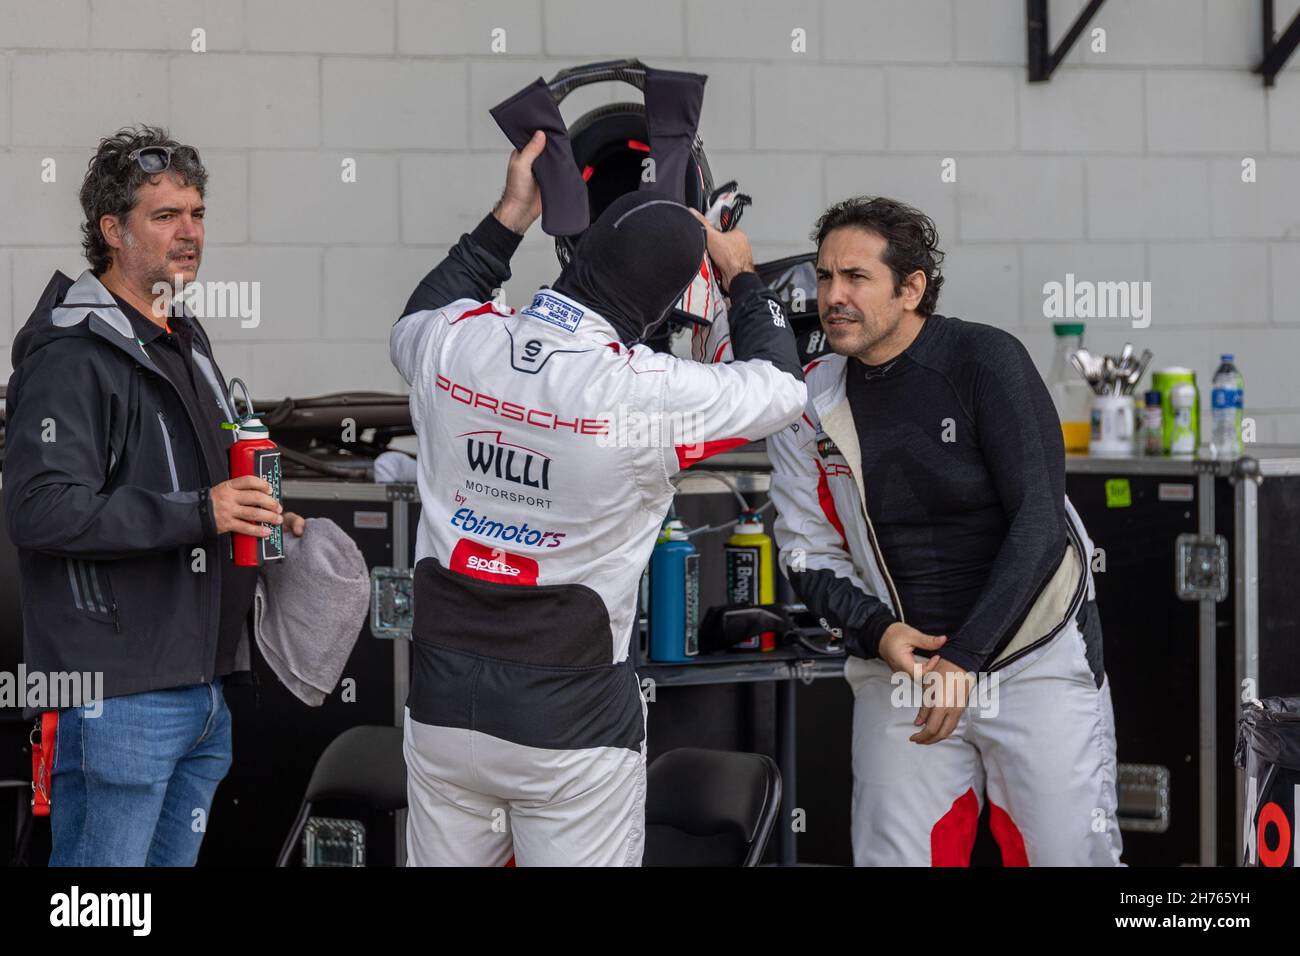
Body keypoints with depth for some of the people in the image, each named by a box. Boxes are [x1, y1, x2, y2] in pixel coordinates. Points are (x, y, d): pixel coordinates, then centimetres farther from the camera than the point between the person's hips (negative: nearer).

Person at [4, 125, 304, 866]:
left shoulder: (186, 343, 20)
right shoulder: (73, 354, -11)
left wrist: (259, 518, 12)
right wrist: (197, 515, -24)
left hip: (203, 687, 9)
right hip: (119, 691, -9)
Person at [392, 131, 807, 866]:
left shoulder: (455, 343, -5)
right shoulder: (649, 393, -17)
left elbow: (416, 321, 23)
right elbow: (781, 385, 3)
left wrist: (509, 219, 25)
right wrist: (742, 275, 20)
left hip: (444, 699, 5)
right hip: (570, 720, -4)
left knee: (445, 859, 14)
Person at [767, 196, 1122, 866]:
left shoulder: (983, 359, -13)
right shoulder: (812, 403, 0)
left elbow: (1040, 526, -17)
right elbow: (809, 554, 5)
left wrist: (965, 659, -22)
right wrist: (876, 632, -15)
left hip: (1035, 659, -3)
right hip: (901, 662, 3)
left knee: (1070, 855, -4)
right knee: (893, 858, 0)